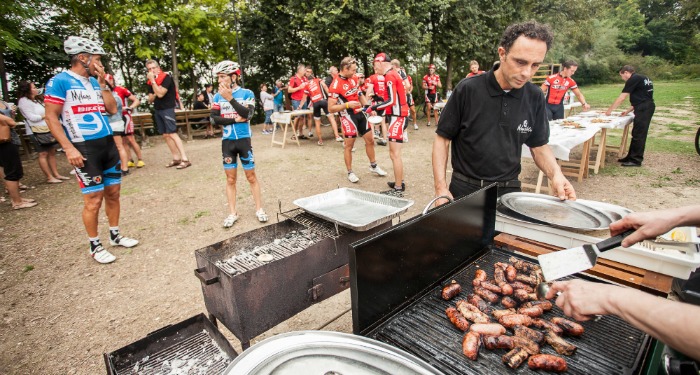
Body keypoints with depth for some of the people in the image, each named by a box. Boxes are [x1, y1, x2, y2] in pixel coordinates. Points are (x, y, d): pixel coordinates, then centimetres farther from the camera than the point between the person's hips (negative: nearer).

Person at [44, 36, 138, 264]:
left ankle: (115, 236, 25)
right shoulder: (60, 81, -7)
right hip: (84, 148, -7)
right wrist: (69, 148, -17)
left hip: (108, 144, 7)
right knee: (94, 199, -4)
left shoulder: (95, 82, 13)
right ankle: (95, 247, 12)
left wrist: (102, 84, 1)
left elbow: (112, 110, 7)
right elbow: (51, 118, -10)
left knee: (113, 193, 11)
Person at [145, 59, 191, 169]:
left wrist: (153, 80, -16)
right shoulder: (150, 82, 12)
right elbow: (150, 99, 12)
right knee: (165, 135, 6)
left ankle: (185, 159, -20)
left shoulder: (166, 77, -9)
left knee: (172, 134, -16)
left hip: (167, 109, -8)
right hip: (158, 110, 8)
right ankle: (176, 158, 10)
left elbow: (160, 94, -20)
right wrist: (154, 95, -7)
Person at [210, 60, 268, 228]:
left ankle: (259, 209, 17)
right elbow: (215, 119, -4)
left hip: (244, 140, -2)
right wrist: (235, 119, -13)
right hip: (227, 141, 3)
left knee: (251, 176, 5)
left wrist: (230, 98, -24)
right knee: (230, 179, 8)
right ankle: (232, 213, 16)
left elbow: (247, 114, -19)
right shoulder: (218, 96, 3)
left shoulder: (247, 93, -4)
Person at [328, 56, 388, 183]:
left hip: (360, 114, 8)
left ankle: (373, 166, 31)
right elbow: (331, 108, -19)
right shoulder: (335, 85, -19)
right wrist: (347, 104, -30)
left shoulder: (354, 78, 5)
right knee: (349, 145, 3)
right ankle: (350, 172, 18)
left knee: (370, 140, 13)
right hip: (348, 117, -7)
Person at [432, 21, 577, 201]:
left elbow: (538, 145, 8)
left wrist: (556, 174, -11)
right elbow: (442, 138, -9)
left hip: (509, 191, 3)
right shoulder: (467, 89, -14)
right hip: (465, 190, -3)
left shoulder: (535, 97, -3)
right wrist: (441, 188, -17)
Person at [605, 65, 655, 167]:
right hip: (647, 107, 10)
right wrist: (628, 110, 17)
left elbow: (621, 98, -10)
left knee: (638, 135, -6)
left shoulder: (633, 79, -9)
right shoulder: (642, 78, 20)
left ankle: (636, 160, -2)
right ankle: (631, 156, 21)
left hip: (643, 109, -10)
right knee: (637, 133, 14)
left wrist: (609, 110, -2)